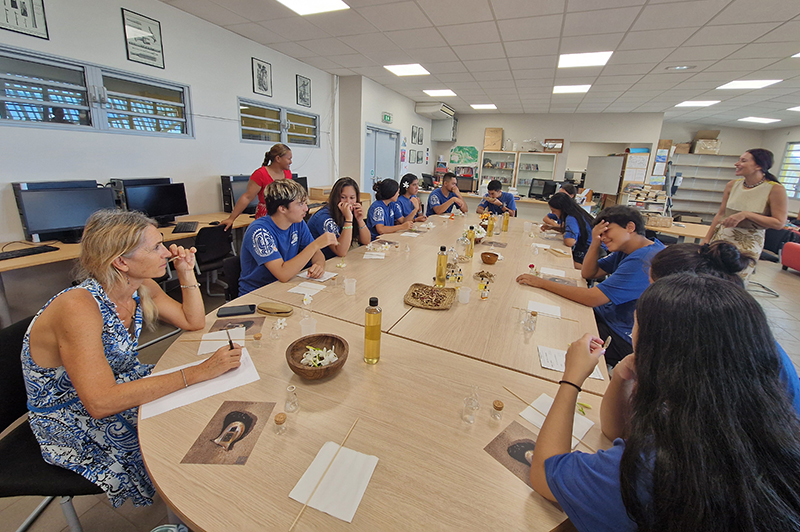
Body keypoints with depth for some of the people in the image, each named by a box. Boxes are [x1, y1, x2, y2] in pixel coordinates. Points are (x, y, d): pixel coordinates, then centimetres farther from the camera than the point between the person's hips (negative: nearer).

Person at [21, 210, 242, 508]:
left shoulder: (142, 288, -10)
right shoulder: (79, 307, -32)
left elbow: (193, 323, 1)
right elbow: (100, 402, -37)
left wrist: (186, 273, -11)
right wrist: (197, 373, -40)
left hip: (119, 383, 7)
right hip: (71, 426, -6)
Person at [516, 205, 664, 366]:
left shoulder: (645, 259, -27)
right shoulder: (626, 250, 5)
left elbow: (591, 298, -30)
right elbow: (588, 273, 7)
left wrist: (542, 283, -25)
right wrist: (595, 243, -10)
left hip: (624, 340, -9)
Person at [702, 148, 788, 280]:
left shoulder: (775, 189, -7)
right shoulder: (732, 185, 4)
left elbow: (779, 223, -9)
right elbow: (720, 214, 9)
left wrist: (746, 214, -21)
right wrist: (706, 239, 7)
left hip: (748, 244, -4)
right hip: (722, 238, 4)